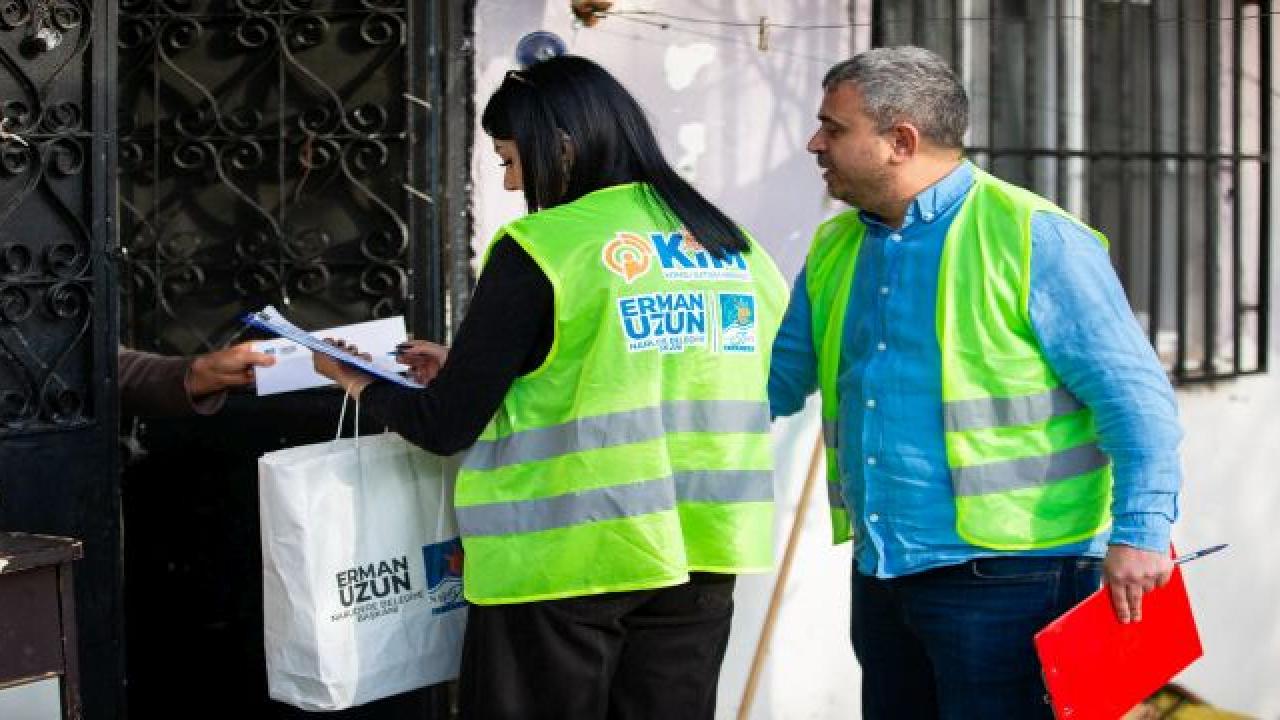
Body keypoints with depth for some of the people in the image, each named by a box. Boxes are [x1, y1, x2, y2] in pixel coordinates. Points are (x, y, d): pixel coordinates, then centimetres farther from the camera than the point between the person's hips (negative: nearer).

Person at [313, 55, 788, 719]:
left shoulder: (539, 250, -10)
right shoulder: (738, 251, 8)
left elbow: (447, 427, -7)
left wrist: (364, 385, 14)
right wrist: (464, 372, 22)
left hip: (563, 564, -5)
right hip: (701, 564, 6)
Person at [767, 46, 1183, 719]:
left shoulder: (1034, 238, -10)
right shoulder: (835, 249, 12)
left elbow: (1132, 393, -12)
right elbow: (771, 380, 20)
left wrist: (1140, 531, -18)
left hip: (1005, 577, -7)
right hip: (880, 574, 7)